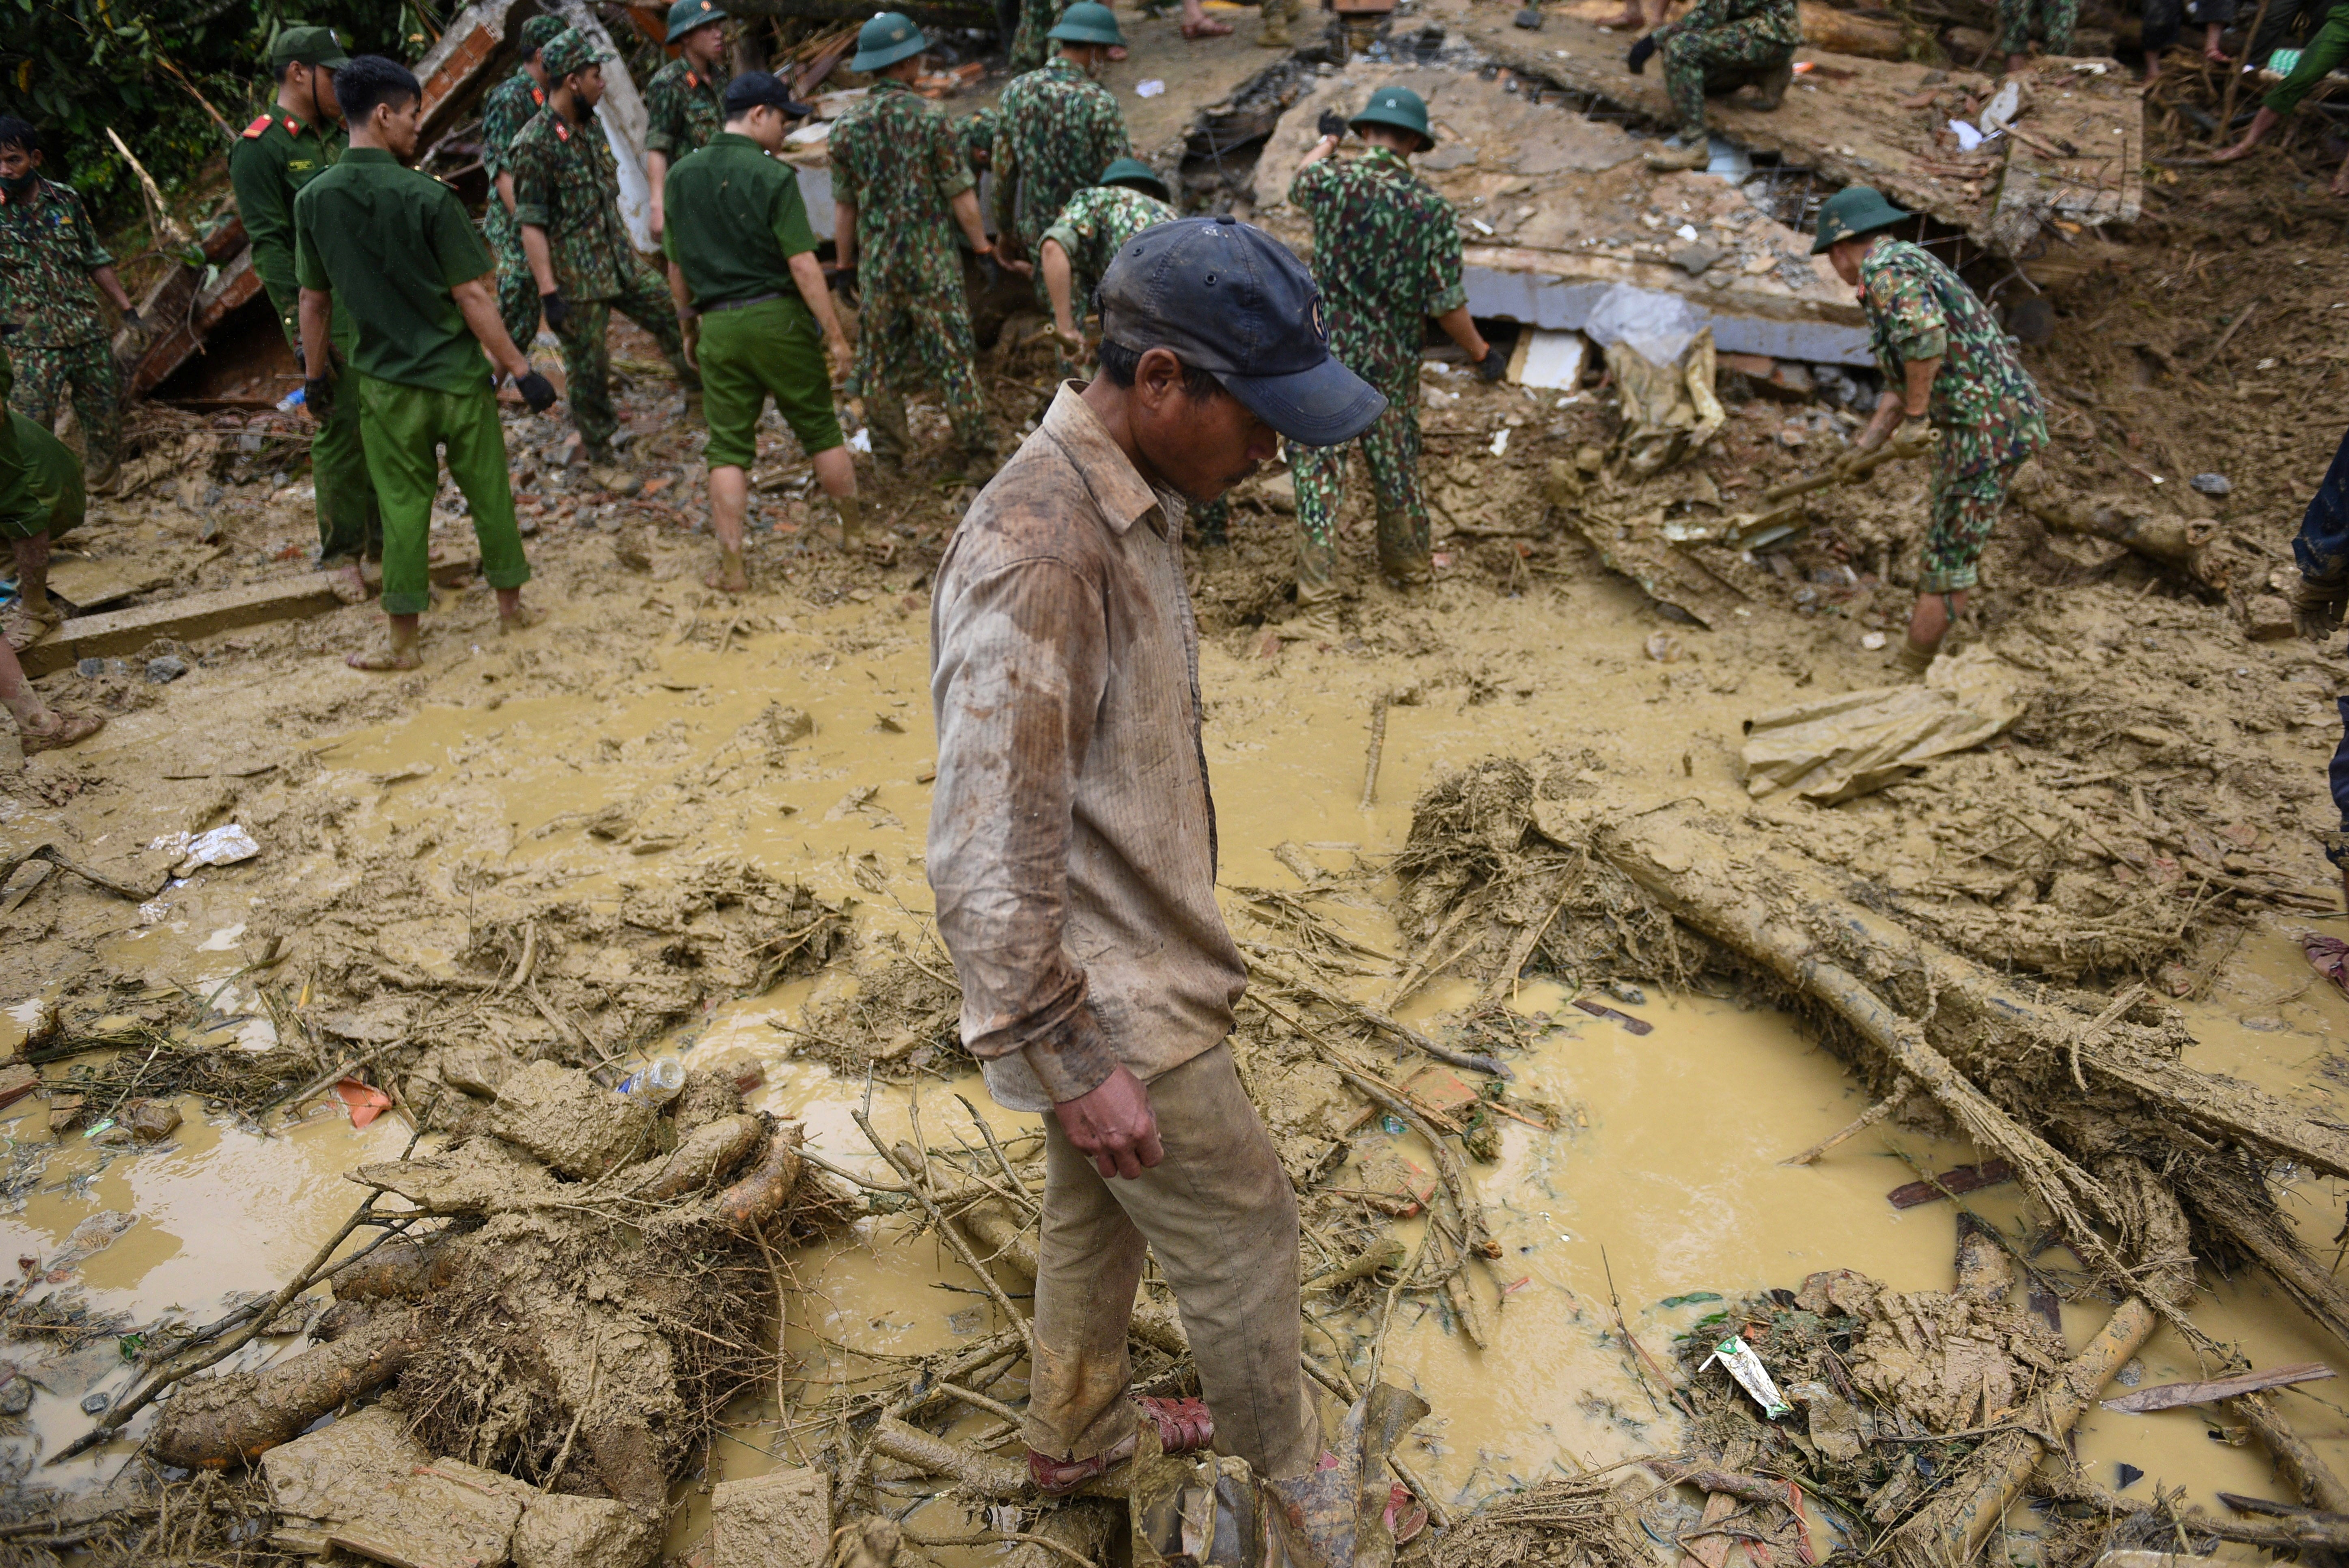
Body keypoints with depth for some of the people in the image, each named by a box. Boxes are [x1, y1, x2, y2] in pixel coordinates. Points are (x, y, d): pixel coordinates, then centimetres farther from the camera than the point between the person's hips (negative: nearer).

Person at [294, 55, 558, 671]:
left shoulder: (314, 200, -1)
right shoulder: (428, 197, -13)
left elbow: (314, 300, 6)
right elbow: (472, 297, -13)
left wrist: (317, 376, 18)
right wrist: (520, 369, -8)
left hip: (385, 383, 3)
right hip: (458, 375, -3)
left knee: (403, 506, 8)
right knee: (489, 493, 13)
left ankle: (404, 640, 12)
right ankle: (511, 606, 26)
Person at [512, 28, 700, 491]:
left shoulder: (590, 127, 6)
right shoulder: (535, 144, -18)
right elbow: (531, 225, -19)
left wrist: (627, 251, 22)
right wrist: (549, 292, -23)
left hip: (622, 263, 7)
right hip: (578, 279, -7)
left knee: (672, 318, 16)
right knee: (589, 370, 1)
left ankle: (699, 386, 42)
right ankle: (600, 459, 14)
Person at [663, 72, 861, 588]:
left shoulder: (681, 176, 6)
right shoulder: (772, 176, -9)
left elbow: (676, 265, 11)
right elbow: (802, 263, -14)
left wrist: (689, 324, 23)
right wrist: (835, 333, -10)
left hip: (718, 325, 3)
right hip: (778, 316, -3)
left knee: (729, 448, 5)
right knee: (819, 429, 13)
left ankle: (732, 566, 3)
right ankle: (855, 530, 26)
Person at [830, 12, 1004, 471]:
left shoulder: (846, 126, -1)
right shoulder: (930, 118, -11)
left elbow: (844, 207, 4)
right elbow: (961, 197, -10)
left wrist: (844, 263, 16)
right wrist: (982, 246, 4)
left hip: (876, 262, 3)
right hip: (933, 261, -3)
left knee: (879, 360, 14)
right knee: (954, 356, 5)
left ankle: (889, 457, 20)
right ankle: (978, 453, 10)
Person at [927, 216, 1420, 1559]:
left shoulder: (1126, 503, 2)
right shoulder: (1040, 552, -30)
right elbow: (989, 853, -30)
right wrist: (1071, 1058, -23)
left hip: (1129, 957, 9)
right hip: (1113, 1005, -9)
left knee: (1101, 1214, 25)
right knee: (1243, 1233, 11)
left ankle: (1078, 1433, 48)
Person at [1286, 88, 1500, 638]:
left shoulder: (1332, 181, -10)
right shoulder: (1433, 210, -9)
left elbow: (1298, 186, 17)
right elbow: (1446, 304, -8)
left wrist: (1324, 146, 38)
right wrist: (1482, 353, 9)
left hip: (1327, 351, -2)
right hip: (1392, 362, 2)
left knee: (1318, 473, 0)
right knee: (1397, 462, 21)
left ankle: (1319, 609, -4)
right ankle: (1409, 566, 42)